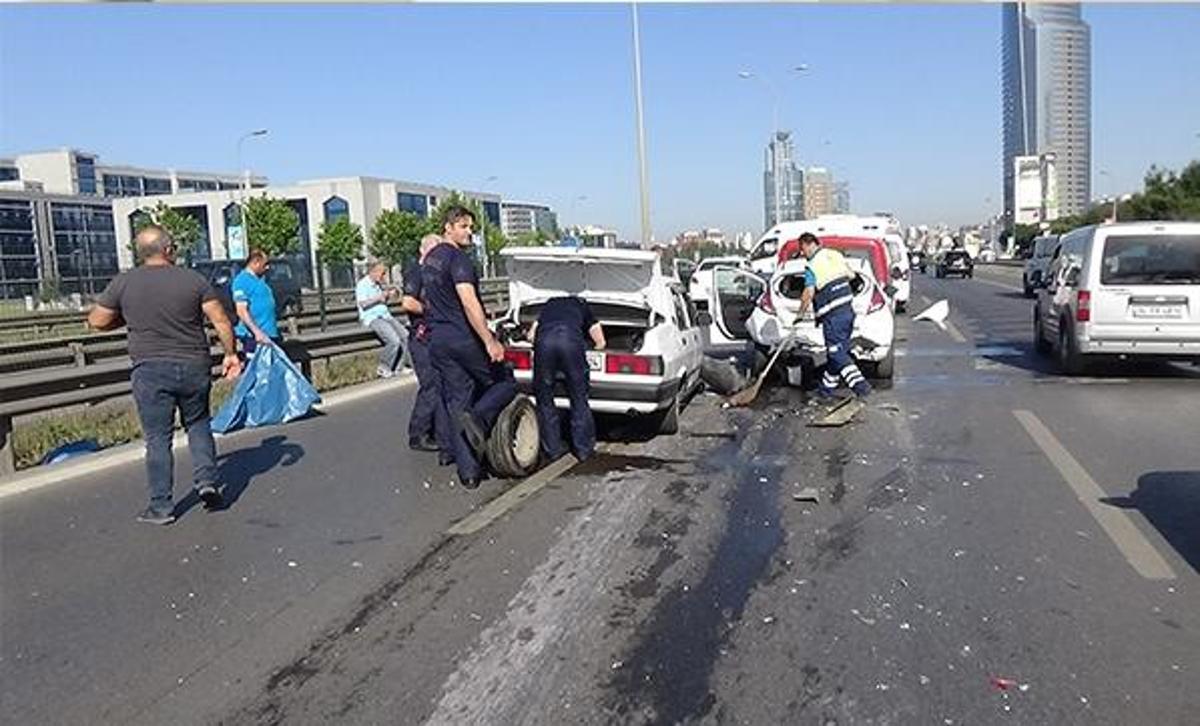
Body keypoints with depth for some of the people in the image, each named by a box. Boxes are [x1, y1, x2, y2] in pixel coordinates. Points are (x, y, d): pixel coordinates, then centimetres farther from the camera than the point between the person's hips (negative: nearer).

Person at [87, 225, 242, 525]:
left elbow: (97, 321, 4)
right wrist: (230, 354, 7)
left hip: (150, 371, -1)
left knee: (158, 440, 5)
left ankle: (161, 507, 10)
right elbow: (221, 320, -3)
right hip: (194, 367, 1)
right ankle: (207, 482, 8)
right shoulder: (192, 279, -1)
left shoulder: (124, 283, -1)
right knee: (198, 425, 20)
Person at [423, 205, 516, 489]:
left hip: (438, 340, 8)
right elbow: (468, 302, -24)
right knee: (505, 382, 9)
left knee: (455, 404, 7)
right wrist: (490, 341, -29)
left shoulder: (429, 260, 17)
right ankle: (478, 417, -18)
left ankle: (468, 472, 6)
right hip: (464, 337, -8)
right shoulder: (457, 258, -13)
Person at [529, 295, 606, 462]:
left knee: (545, 399, 15)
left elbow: (532, 334, 36)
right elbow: (600, 342, 33)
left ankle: (553, 450, 18)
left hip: (544, 340, 1)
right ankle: (583, 449, 18)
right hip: (571, 339, -1)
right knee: (579, 398, 13)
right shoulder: (582, 306, 36)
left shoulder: (548, 305, 41)